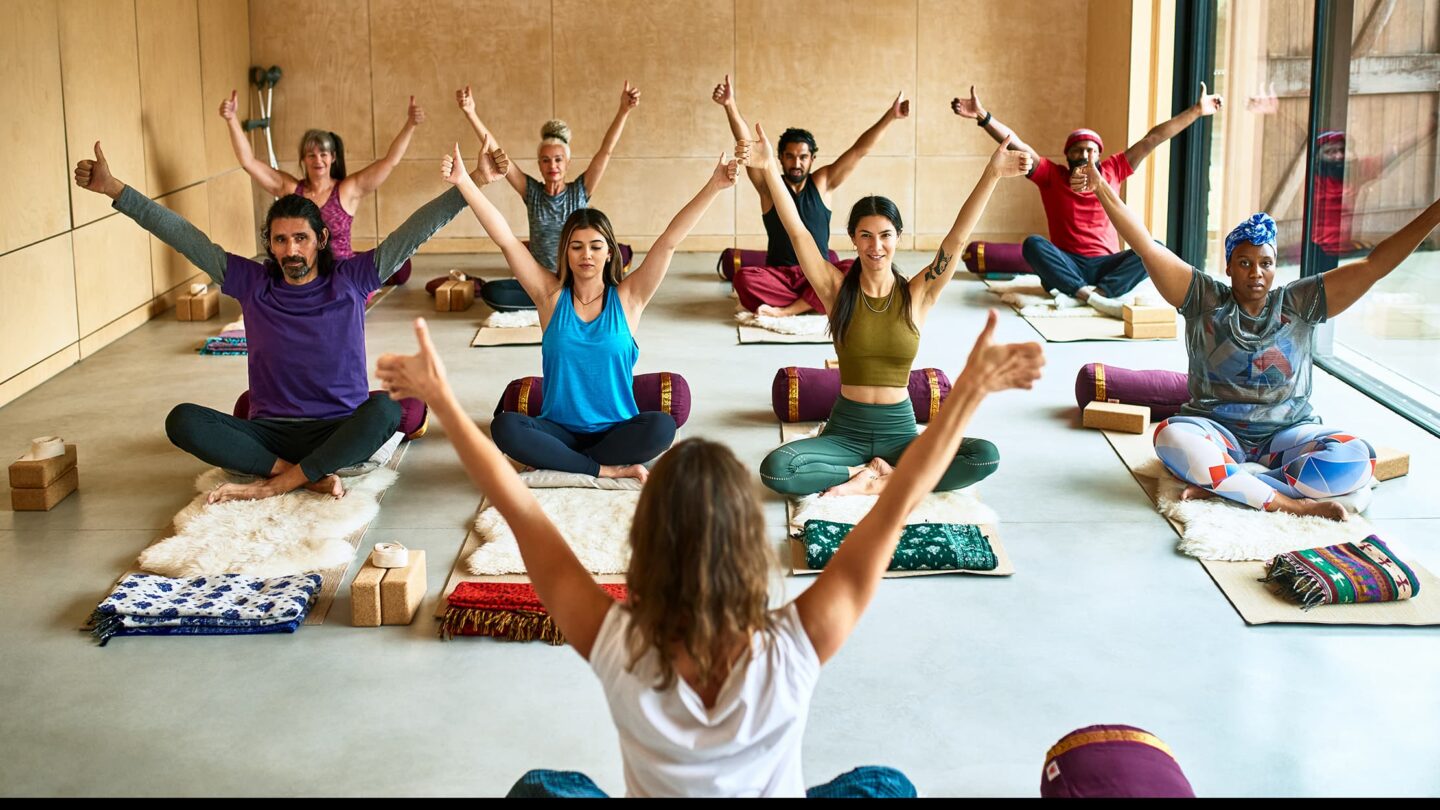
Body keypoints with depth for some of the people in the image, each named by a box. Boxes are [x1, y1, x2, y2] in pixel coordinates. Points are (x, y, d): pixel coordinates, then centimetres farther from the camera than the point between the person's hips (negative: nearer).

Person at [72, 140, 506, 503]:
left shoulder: (350, 279, 2)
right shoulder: (252, 283, 6)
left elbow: (415, 231, -4)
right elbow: (183, 236, 5)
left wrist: (473, 183, -11)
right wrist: (114, 189, 2)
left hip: (341, 432, -2)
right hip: (271, 433, 2)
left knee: (384, 407, -36)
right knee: (183, 421, -23)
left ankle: (273, 485, -29)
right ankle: (311, 475, -27)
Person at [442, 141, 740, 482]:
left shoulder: (627, 298, 1)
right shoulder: (551, 296, 2)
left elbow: (670, 240, -7)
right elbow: (505, 239, -4)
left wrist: (713, 186, -14)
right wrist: (464, 181, -11)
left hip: (616, 430, -1)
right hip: (559, 430, 1)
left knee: (662, 427, -32)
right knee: (504, 427, -29)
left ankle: (561, 462, -17)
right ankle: (608, 469, -23)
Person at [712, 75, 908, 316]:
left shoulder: (822, 182, 5)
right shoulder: (769, 186, 2)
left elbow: (859, 150, -1)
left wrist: (890, 116, -11)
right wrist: (730, 105, -23)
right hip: (779, 276, -1)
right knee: (743, 278, -32)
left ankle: (784, 310, -30)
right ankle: (812, 304, -27)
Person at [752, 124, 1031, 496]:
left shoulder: (917, 295, 0)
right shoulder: (838, 290, -1)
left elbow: (957, 237, -9)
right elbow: (797, 231, -10)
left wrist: (992, 173, -19)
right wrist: (770, 168, -21)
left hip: (899, 430, 1)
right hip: (845, 429, -1)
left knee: (985, 456, -25)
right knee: (775, 469, -29)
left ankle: (878, 479, -14)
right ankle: (874, 472, -10)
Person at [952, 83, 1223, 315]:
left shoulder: (1112, 171, 9)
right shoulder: (1052, 175, 4)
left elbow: (1152, 139, 8)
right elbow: (1016, 145, -7)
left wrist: (1197, 111, 7)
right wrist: (982, 116, -18)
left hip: (1106, 266, 2)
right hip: (1066, 267, -2)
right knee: (1033, 244, -30)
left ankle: (1083, 295, -38)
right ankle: (1093, 296, -42)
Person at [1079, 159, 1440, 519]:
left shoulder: (1299, 303, 5)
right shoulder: (1204, 299, 2)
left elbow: (1373, 265, -1)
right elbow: (1147, 247, -6)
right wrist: (1101, 188, -16)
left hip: (1288, 434, 2)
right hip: (1217, 432, -1)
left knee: (1355, 459, -29)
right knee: (1171, 438, -36)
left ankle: (1221, 485, -26)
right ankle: (1289, 502, -32)